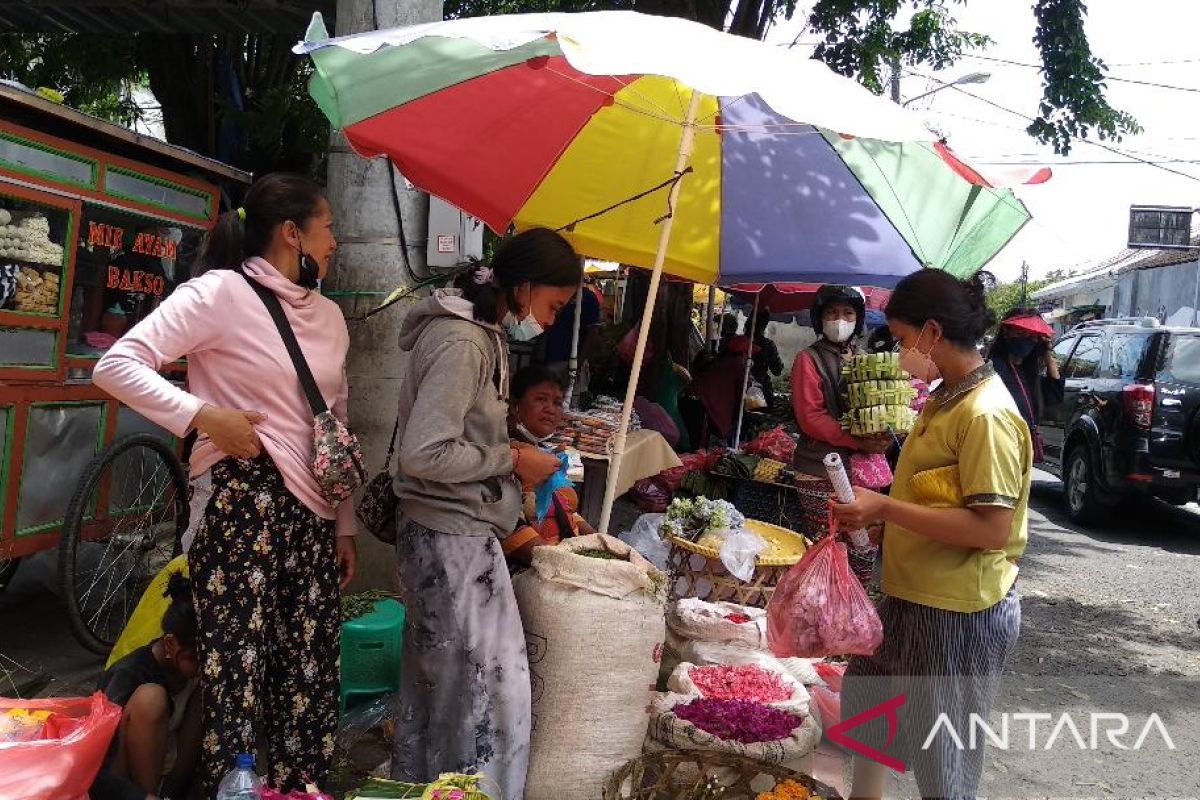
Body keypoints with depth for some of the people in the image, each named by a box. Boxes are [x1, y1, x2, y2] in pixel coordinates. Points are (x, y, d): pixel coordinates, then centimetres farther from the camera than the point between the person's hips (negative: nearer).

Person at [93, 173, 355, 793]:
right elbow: (117, 365, -11)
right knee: (239, 672, -1)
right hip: (242, 507, -6)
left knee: (311, 676, 8)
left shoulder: (329, 315, 14)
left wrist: (344, 526, 16)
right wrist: (203, 414, -22)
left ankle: (300, 788, 23)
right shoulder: (222, 291, -6)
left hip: (312, 515, 6)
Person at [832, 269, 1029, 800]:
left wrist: (885, 508, -25)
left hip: (958, 613, -10)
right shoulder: (944, 398, 8)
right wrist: (878, 511, 4)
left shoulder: (986, 414, -22)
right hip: (911, 595, 10)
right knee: (864, 698, 27)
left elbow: (991, 528, -26)